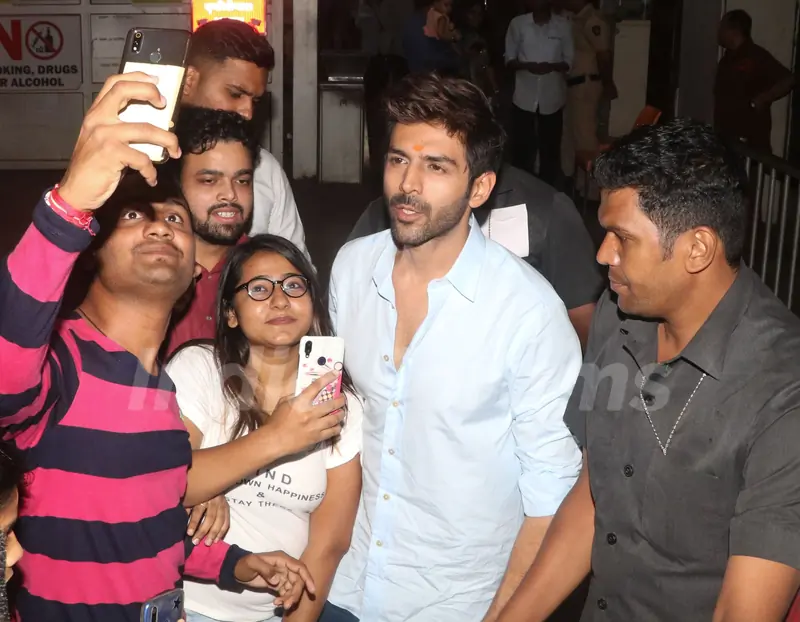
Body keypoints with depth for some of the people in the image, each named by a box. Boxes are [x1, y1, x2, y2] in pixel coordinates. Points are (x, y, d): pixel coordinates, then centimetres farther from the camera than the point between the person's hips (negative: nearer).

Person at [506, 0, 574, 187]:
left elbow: (569, 61, 3)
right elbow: (509, 60, 3)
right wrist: (526, 65, -18)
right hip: (525, 97, 0)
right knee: (522, 147, 0)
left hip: (552, 98, 0)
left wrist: (551, 66, -18)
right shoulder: (517, 23, 1)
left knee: (550, 148, 6)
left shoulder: (563, 25, 1)